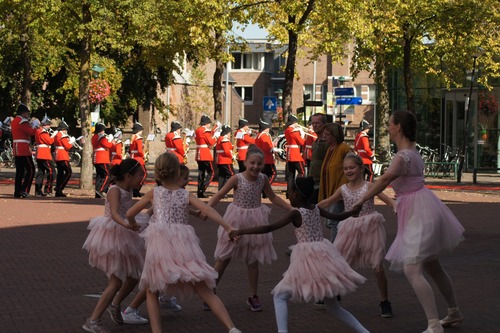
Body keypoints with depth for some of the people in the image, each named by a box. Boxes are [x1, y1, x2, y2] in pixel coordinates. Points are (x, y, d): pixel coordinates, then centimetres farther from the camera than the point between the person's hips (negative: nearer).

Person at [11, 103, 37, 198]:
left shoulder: (14, 121, 17)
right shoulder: (23, 122, -13)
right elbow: (32, 132, -18)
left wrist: (30, 125, 12)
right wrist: (34, 126, -1)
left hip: (16, 150, 10)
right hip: (24, 150, -10)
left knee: (19, 171, 10)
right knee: (31, 169, -6)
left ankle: (17, 192, 7)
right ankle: (24, 190, -13)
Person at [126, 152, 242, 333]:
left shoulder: (154, 193, 15)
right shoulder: (186, 195, 15)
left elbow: (130, 214, 22)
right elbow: (208, 210, -1)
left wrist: (133, 224, 44)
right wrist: (228, 227, -7)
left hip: (160, 244, -1)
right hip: (184, 245, 1)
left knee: (152, 290, 18)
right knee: (205, 292, 1)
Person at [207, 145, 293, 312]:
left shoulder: (263, 179, -3)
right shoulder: (237, 179, -14)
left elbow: (273, 197, 11)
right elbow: (220, 195, -14)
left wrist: (292, 209, 8)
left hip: (254, 222, 3)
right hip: (236, 221, -3)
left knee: (253, 261, 9)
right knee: (223, 259, 3)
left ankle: (253, 296, 22)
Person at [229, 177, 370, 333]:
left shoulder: (295, 213, -10)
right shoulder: (316, 209, 7)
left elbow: (269, 228, -17)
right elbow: (337, 217, 23)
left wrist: (241, 231, -14)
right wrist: (354, 211, 44)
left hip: (308, 259, -7)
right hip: (324, 256, 7)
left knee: (280, 295, 4)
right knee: (333, 307, 17)